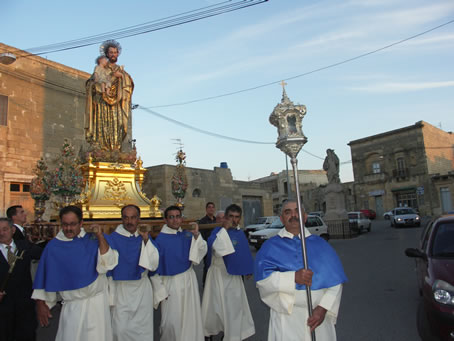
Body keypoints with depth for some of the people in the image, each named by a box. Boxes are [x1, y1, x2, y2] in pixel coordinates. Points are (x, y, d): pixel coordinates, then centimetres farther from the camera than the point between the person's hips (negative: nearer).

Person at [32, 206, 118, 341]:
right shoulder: (53, 246, 1)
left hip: (97, 303, 0)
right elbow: (45, 275, 6)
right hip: (71, 306, 0)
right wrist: (41, 303, 4)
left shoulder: (92, 241, -1)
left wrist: (101, 237, -19)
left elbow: (108, 263, -13)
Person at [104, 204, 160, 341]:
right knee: (121, 329, 2)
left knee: (142, 328, 12)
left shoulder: (145, 237, 0)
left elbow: (154, 264, -8)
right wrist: (110, 295, -3)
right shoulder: (112, 239, -8)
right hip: (121, 290, -2)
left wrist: (146, 240, -18)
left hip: (142, 290, 2)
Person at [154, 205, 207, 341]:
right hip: (170, 281, -4)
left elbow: (202, 251, -5)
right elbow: (156, 263, -6)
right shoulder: (160, 238, -10)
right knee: (172, 319, 5)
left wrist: (196, 235, -21)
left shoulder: (187, 235, 2)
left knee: (190, 316, 13)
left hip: (188, 279, 4)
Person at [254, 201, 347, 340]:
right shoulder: (271, 246, 1)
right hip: (286, 316, -2)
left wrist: (323, 308, -13)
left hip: (318, 313, 2)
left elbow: (335, 280, -1)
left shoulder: (320, 244, 6)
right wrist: (294, 277, -24)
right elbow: (263, 278, -12)